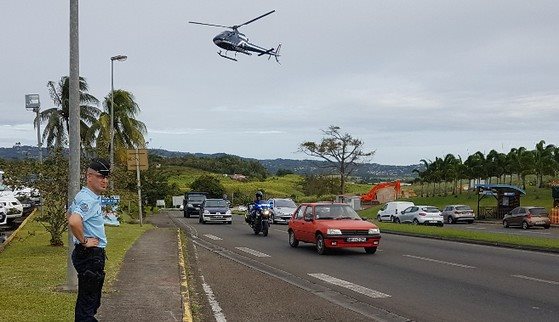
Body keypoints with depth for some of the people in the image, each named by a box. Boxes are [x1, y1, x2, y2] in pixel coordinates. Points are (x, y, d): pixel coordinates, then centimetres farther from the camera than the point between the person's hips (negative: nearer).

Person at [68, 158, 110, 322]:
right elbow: (73, 222, -39)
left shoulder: (93, 197, 12)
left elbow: (70, 214, 28)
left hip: (93, 254, 11)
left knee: (92, 299, 21)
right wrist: (84, 241, -23)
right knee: (87, 300, -6)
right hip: (90, 254, -11)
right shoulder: (88, 199, -21)